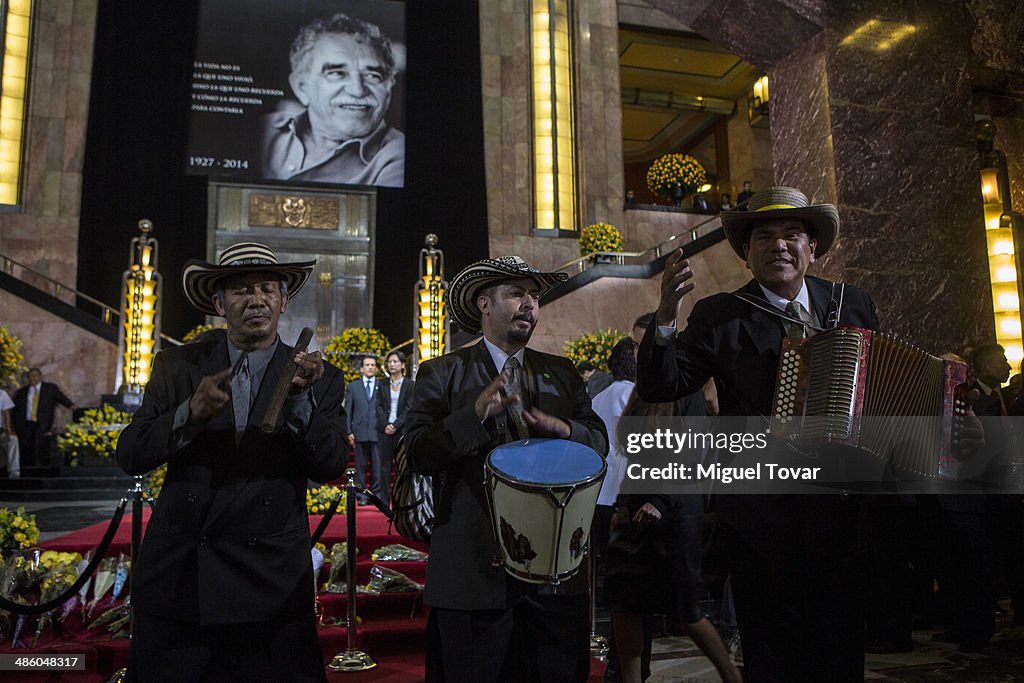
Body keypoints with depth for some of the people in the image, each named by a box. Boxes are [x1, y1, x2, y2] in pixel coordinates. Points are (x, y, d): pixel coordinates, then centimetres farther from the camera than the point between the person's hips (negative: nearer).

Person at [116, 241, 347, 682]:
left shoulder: (319, 378, 0)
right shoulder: (177, 366, 3)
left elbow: (330, 468, -11)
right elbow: (130, 456, -3)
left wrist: (300, 395, -26)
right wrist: (191, 411, -20)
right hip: (176, 582, 2)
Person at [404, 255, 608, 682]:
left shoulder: (562, 372, 13)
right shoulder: (442, 373, 1)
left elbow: (599, 443, 10)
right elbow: (419, 455, -9)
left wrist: (565, 429, -11)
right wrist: (476, 415, -23)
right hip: (475, 571, -3)